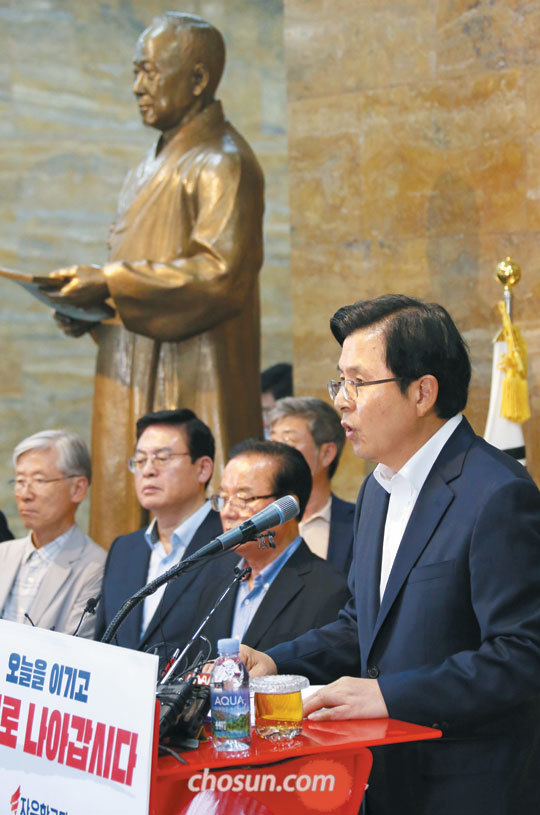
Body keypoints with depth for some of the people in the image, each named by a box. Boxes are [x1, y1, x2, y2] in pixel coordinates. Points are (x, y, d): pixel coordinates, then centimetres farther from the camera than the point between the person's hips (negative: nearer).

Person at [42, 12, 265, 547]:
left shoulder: (223, 164, -11)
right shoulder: (156, 162, 18)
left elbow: (222, 271, -21)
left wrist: (110, 284, -21)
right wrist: (90, 301, 5)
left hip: (189, 384, -9)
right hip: (136, 382, 9)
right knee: (127, 516, 9)